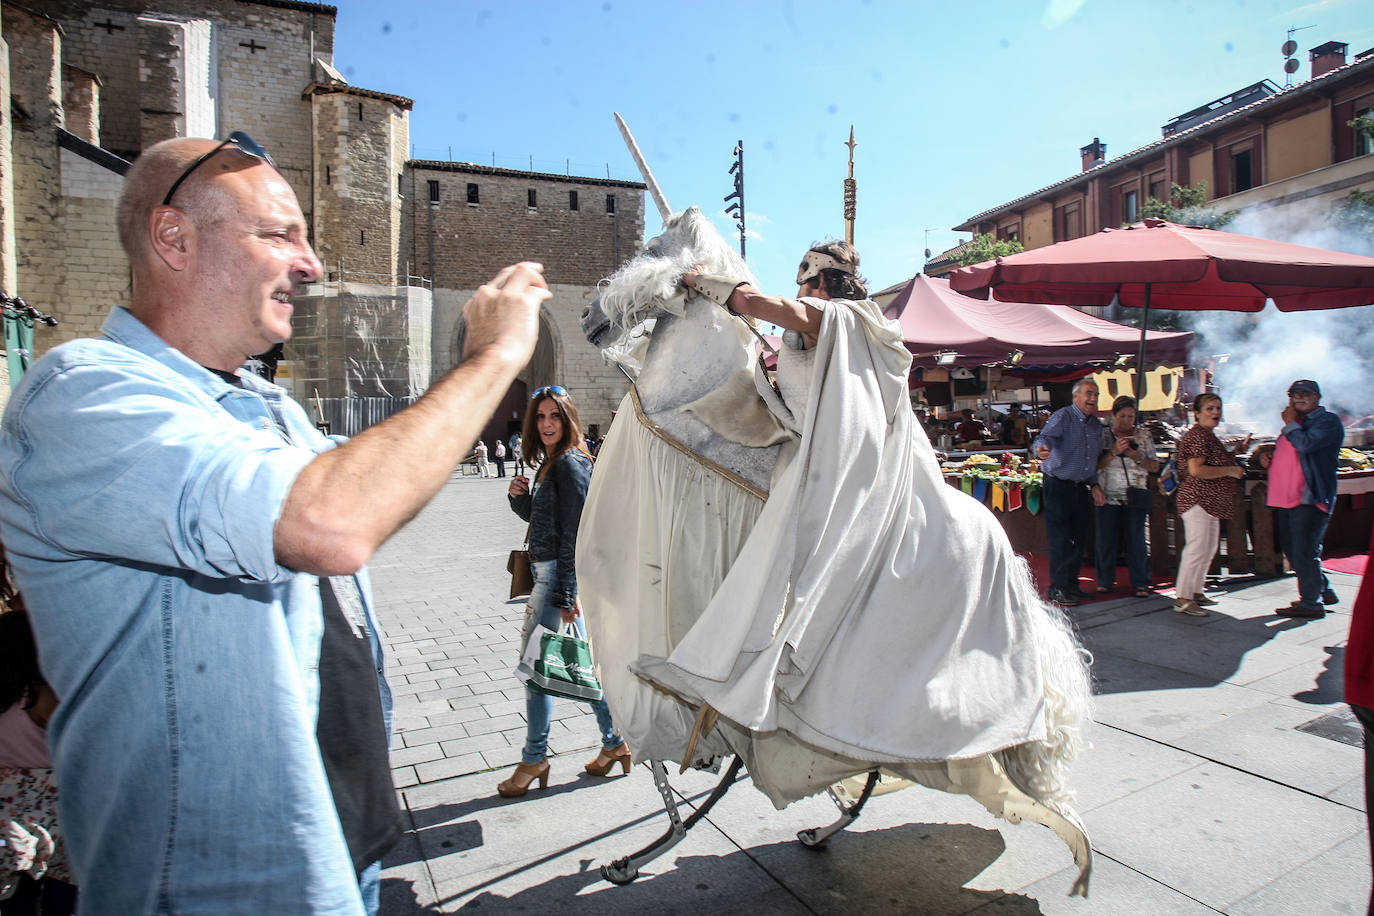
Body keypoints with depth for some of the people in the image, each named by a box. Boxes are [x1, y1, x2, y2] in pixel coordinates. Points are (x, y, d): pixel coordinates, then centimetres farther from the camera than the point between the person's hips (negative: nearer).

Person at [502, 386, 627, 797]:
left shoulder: (570, 465, -15)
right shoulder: (550, 463, 14)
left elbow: (573, 534, -19)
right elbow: (536, 517, 22)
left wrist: (564, 595, -20)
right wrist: (519, 495, 1)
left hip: (559, 574, -10)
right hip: (551, 574, 10)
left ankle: (534, 758, 14)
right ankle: (614, 742, 26)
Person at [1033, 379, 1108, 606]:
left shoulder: (1096, 425, 13)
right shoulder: (1062, 417, -10)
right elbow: (1045, 437, -29)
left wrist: (1094, 485, 13)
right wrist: (1042, 448, -52)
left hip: (1081, 488, 7)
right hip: (1058, 487, -7)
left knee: (1080, 538, 11)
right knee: (1060, 539, -4)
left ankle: (1071, 583, 25)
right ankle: (1058, 589, 6)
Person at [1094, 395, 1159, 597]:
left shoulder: (1143, 435, 9)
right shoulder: (1103, 435, 5)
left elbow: (1155, 467, 8)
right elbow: (1096, 464, -3)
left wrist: (1137, 457, -10)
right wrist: (1114, 452, -17)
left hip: (1135, 497, 1)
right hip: (1108, 496, -1)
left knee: (1137, 540, 0)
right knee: (1105, 540, 3)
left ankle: (1141, 584, 9)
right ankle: (1105, 581, 16)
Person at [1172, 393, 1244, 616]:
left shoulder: (1209, 435, 18)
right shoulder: (1197, 435, -14)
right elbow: (1196, 470, -25)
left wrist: (1235, 456, 21)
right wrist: (1229, 470, -16)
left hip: (1210, 502, 11)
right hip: (1198, 499, -11)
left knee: (1209, 548, 16)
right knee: (1197, 548, -12)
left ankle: (1195, 591, 25)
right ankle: (1182, 598, -8)